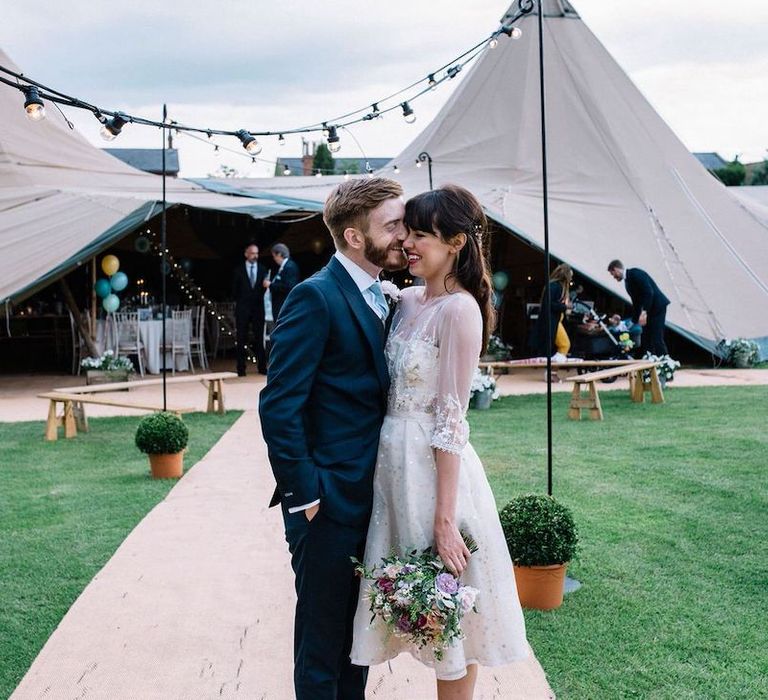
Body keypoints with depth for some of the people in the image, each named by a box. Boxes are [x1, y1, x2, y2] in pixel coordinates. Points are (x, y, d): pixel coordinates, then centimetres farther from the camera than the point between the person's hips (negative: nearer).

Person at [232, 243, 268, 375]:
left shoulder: (262, 269, 7)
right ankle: (241, 368, 3)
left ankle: (262, 367, 6)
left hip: (258, 308, 1)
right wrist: (240, 301, 5)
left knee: (259, 338, 2)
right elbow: (234, 290, 7)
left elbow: (264, 286, 8)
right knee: (241, 339, 1)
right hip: (242, 309, -1)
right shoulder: (239, 270, 3)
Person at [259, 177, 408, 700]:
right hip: (330, 500, -8)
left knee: (358, 628, 20)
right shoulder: (316, 297, -16)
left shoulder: (380, 299, 10)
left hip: (371, 497, 8)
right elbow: (278, 407, -20)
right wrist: (303, 497, -17)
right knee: (322, 638, 7)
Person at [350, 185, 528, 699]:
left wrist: (445, 517, -18)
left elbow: (450, 420, -18)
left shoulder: (459, 310, -15)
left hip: (435, 467, -8)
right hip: (394, 462, 8)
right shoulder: (409, 300, 8)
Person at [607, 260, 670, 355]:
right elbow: (636, 303, 19)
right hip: (648, 310, 10)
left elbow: (649, 292, -23)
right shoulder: (627, 281, 14)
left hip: (658, 306, -10)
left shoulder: (635, 273, -13)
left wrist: (644, 312, -28)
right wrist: (633, 322, 18)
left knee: (656, 339, -13)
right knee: (645, 340, 5)